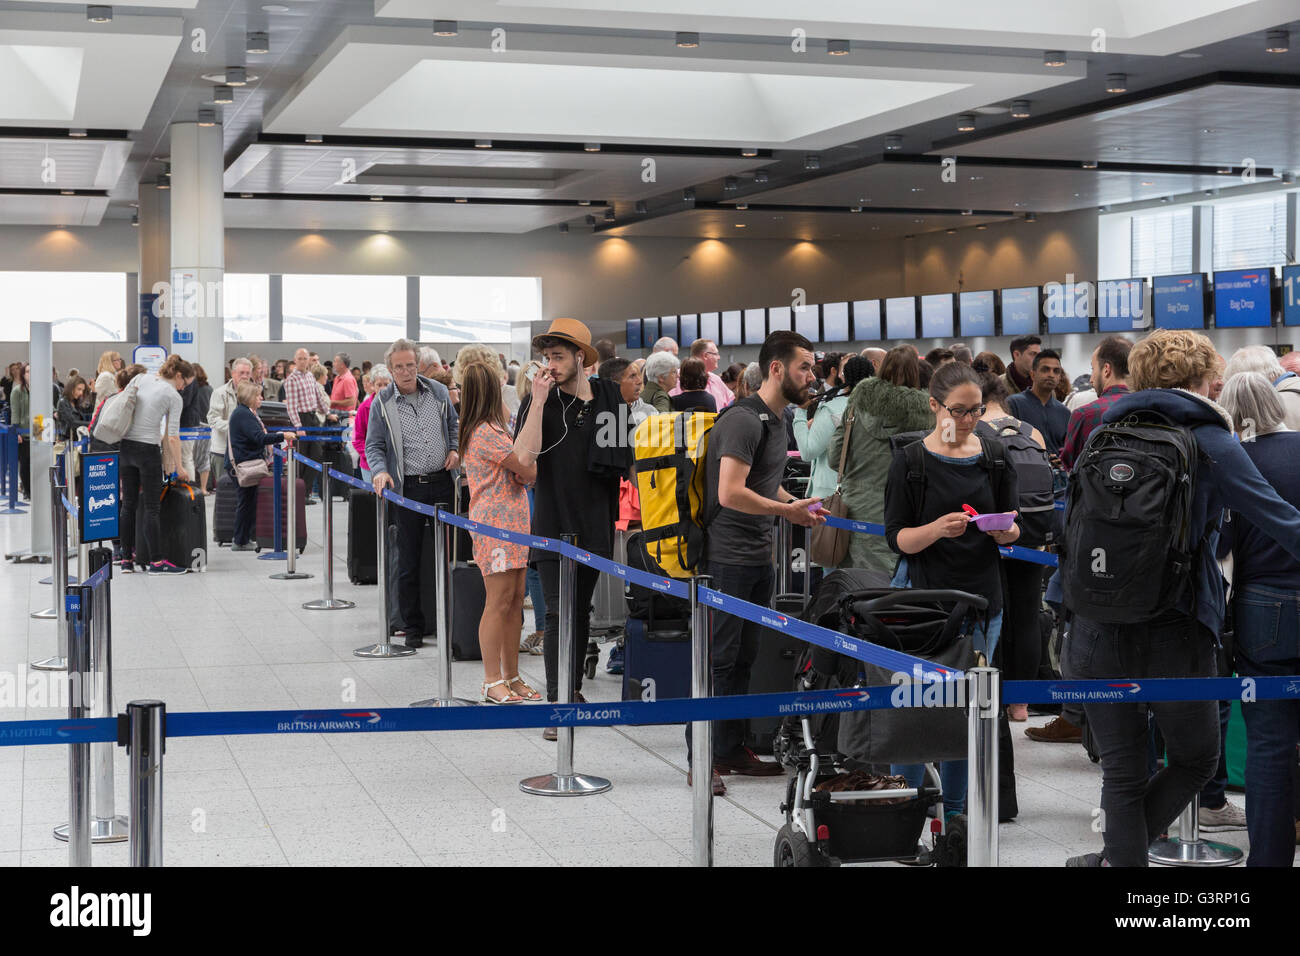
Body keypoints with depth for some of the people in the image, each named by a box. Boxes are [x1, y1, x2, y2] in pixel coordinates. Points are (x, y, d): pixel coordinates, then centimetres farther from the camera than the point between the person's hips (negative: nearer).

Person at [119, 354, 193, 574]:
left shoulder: (143, 379, 8)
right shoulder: (173, 396, -8)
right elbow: (173, 436, -11)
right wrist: (179, 467, -3)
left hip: (126, 447, 6)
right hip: (147, 450, -6)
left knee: (129, 505, 10)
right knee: (151, 507, -3)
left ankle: (127, 559, 13)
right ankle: (155, 562, -3)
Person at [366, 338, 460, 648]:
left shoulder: (438, 392, 6)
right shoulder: (382, 403, 0)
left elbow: (454, 424, 20)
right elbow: (374, 445, 1)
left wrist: (455, 449, 3)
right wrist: (380, 471, -18)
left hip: (442, 483, 2)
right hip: (408, 488, -2)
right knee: (409, 560, 1)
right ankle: (412, 626, 10)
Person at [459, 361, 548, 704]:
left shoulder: (494, 430, 19)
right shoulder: (484, 433, -13)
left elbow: (529, 473, 13)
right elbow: (526, 461, -22)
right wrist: (538, 402, -19)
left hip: (514, 523, 10)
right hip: (495, 524, -10)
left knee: (515, 602, 10)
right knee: (499, 602, -7)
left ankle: (511, 676, 16)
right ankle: (492, 682, -2)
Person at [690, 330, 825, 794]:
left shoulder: (776, 420, 15)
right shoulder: (743, 420, -17)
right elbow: (730, 493, -25)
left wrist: (798, 505, 12)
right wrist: (787, 509, -15)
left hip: (759, 558, 10)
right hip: (728, 559, -10)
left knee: (743, 658, 14)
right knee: (719, 658, -4)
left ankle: (733, 749, 23)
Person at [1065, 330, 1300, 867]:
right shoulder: (1209, 441, -3)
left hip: (1096, 635, 4)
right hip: (1174, 636, -4)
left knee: (1121, 775, 13)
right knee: (1194, 762, 17)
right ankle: (1116, 857, 11)